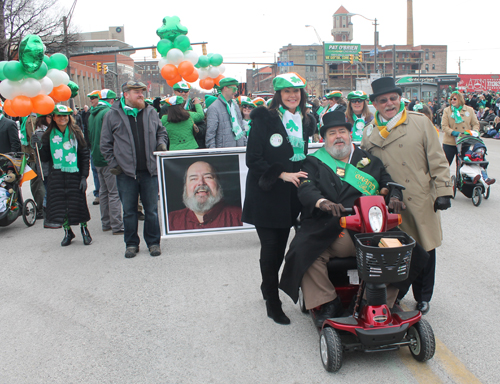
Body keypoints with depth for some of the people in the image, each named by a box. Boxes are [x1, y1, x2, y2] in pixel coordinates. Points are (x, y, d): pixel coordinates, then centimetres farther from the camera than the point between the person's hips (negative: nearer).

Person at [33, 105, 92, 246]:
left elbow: (85, 155, -1)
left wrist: (84, 176, -7)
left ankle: (84, 229, 22)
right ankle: (67, 231, 23)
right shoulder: (49, 135, 6)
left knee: (78, 202, -2)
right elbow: (45, 158, 5)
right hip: (56, 175, 2)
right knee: (59, 204, 3)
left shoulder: (76, 132, 0)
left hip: (74, 174, -2)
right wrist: (39, 146, -15)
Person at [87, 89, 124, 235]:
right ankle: (117, 226, -4)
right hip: (109, 159, -9)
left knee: (103, 191, 14)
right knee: (114, 193, -6)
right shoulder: (109, 113, -13)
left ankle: (106, 223, 20)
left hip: (97, 158, 9)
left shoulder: (92, 114, 14)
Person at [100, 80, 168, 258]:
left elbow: (161, 132, 20)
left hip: (149, 170, 2)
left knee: (152, 209, 7)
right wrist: (113, 164, -2)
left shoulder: (151, 112, 9)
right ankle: (131, 244, 21)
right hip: (125, 172, -1)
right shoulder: (112, 115, 1)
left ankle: (153, 242, 21)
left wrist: (161, 144, 0)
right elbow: (105, 144, 4)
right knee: (129, 211, 7)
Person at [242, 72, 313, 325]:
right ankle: (273, 303, 13)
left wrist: (300, 177, 4)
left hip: (290, 196, 6)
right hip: (266, 195, -5)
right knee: (270, 247, -2)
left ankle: (268, 287, 37)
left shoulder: (304, 121, 10)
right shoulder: (264, 119, -9)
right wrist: (281, 174, -19)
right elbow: (253, 159, -13)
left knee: (280, 246, 14)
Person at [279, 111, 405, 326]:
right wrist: (323, 202, -26)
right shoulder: (314, 162, 13)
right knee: (303, 253, -26)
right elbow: (306, 189, -4)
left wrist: (394, 197, -7)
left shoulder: (369, 161, 21)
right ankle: (328, 304, -8)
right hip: (327, 233, -1)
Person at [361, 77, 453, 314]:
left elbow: (437, 160, 2)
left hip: (422, 202, 0)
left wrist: (443, 191, -4)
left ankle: (423, 297, 28)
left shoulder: (421, 123, 3)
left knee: (425, 250, 9)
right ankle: (395, 296, 24)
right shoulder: (370, 135, 7)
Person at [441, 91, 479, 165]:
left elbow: (475, 124, 11)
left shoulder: (470, 110, 7)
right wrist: (453, 132, -22)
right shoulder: (447, 110, 0)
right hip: (449, 142, -2)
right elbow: (444, 126, -6)